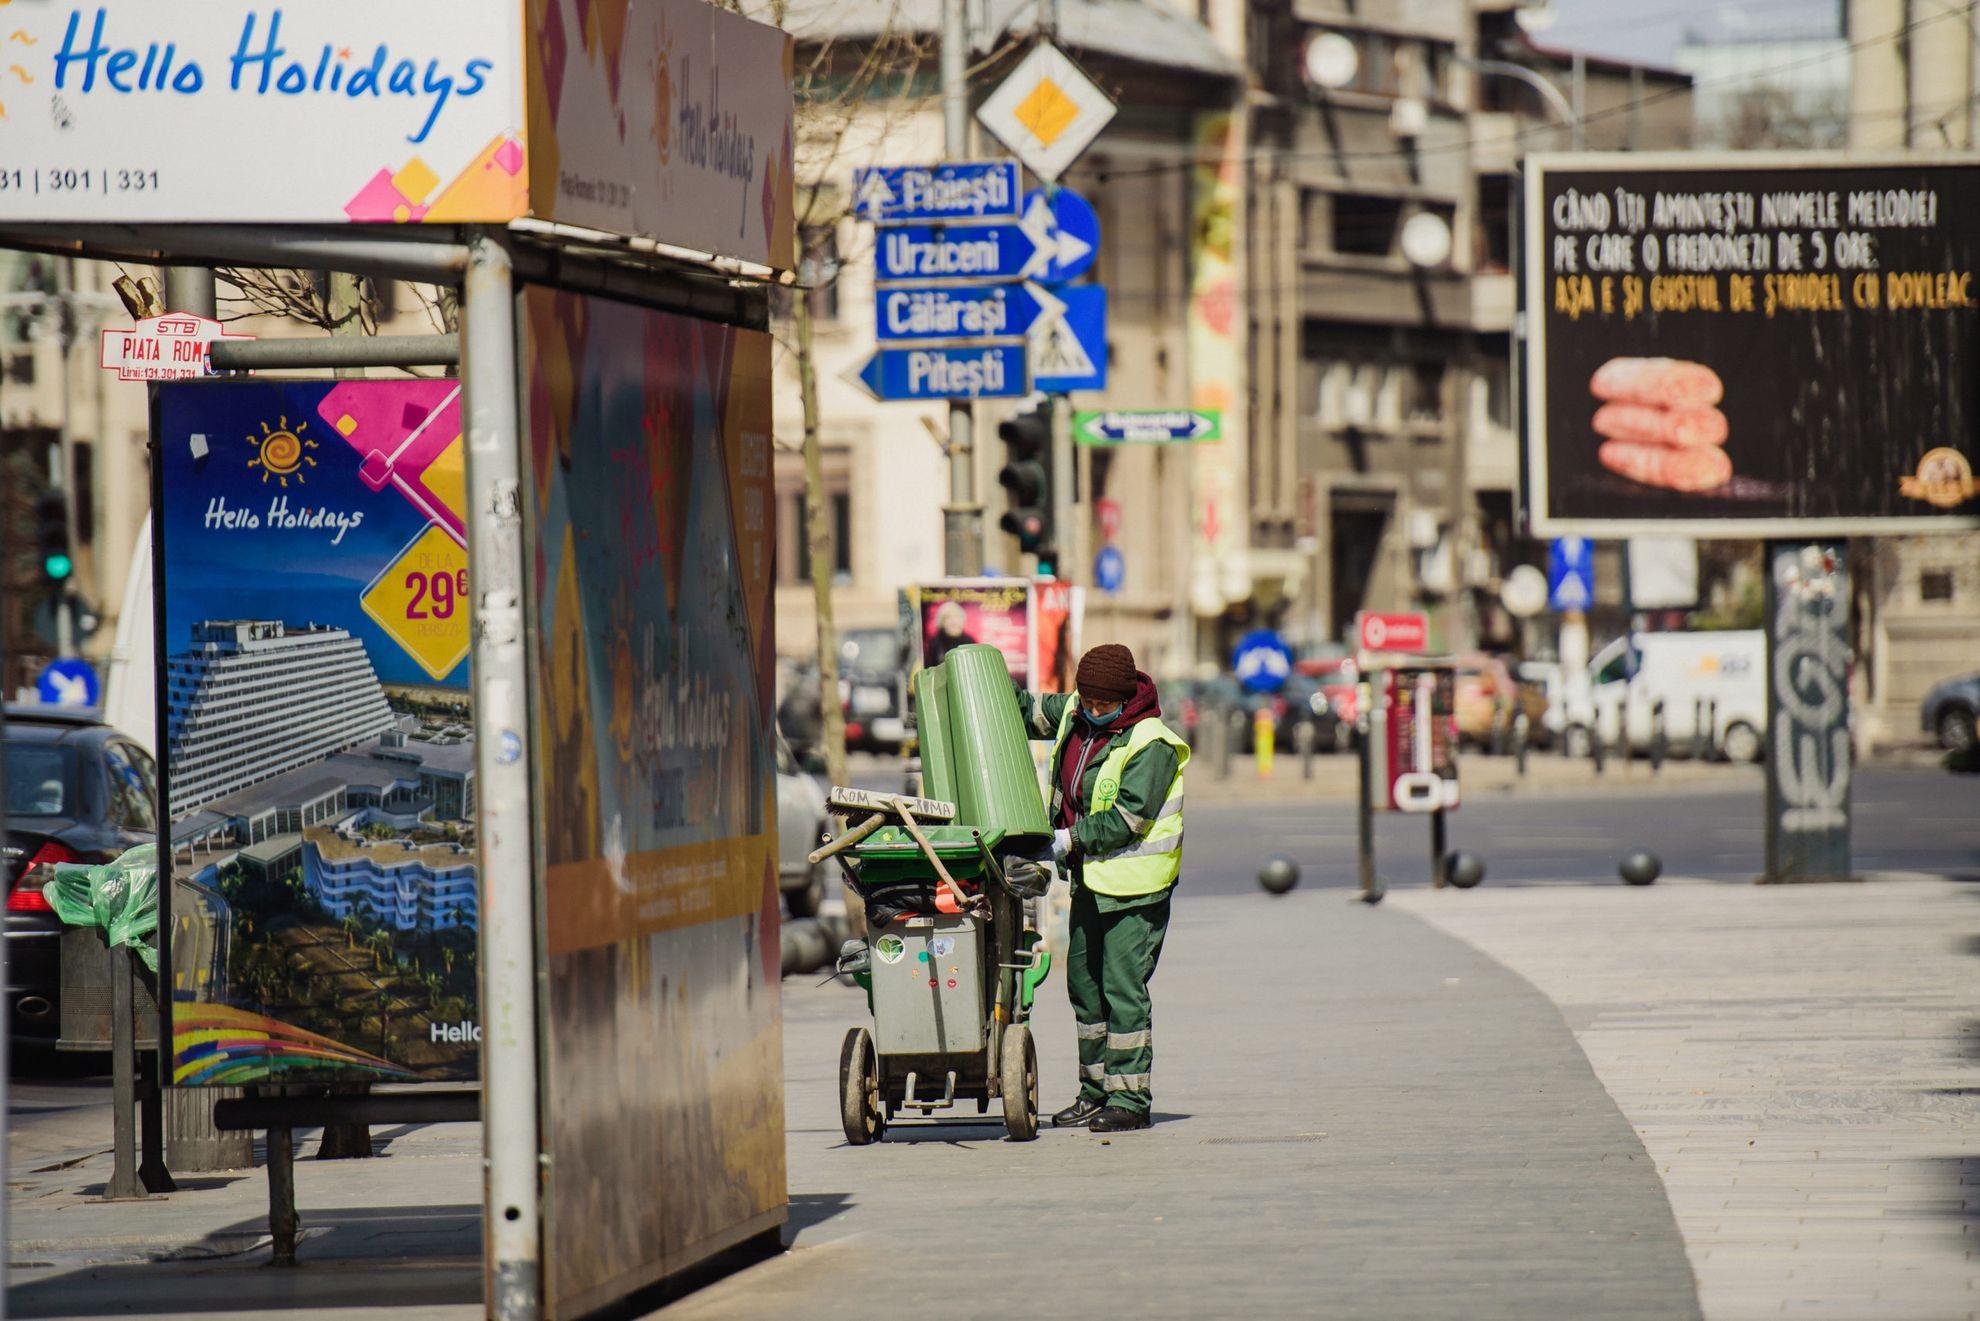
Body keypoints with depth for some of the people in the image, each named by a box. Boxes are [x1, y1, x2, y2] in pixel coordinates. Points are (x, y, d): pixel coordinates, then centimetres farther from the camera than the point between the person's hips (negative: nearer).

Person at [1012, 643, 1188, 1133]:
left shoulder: (1151, 745, -17)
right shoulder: (1073, 714, 6)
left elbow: (1127, 817, -23)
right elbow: (1031, 709, 25)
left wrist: (1069, 840, -21)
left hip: (1134, 887, -9)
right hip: (1089, 880, 9)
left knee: (1123, 987, -10)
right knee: (1084, 983, 13)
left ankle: (1130, 1100, -7)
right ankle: (1096, 1091, 22)